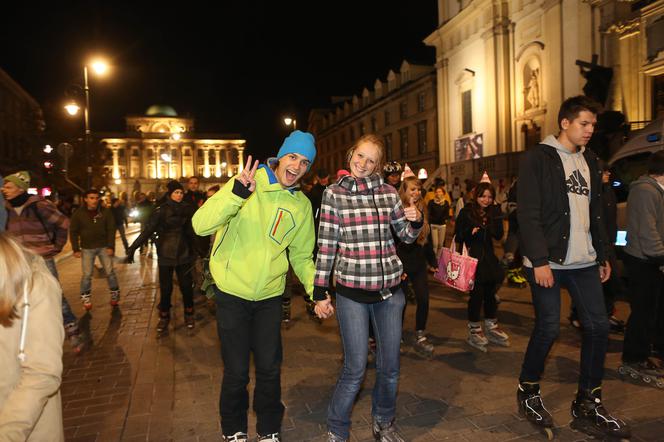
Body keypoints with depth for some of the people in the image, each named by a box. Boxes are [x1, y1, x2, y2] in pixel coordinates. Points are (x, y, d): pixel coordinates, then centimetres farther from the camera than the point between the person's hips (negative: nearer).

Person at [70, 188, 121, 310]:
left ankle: (115, 293, 21)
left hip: (104, 247, 0)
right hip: (87, 248, 0)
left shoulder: (106, 212, -5)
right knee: (87, 274, 0)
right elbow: (73, 232, 0)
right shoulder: (78, 213, -6)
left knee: (110, 272, 4)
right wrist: (76, 249, -5)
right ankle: (85, 297, 17)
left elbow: (111, 230, -3)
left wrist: (111, 246, -9)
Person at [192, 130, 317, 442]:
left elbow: (301, 256, 10)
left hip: (270, 296, 3)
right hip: (231, 292, -3)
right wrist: (236, 194, -34)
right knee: (236, 371, 8)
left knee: (270, 368, 13)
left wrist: (315, 290, -6)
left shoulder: (302, 205, 1)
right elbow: (201, 225, -20)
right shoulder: (247, 184, -12)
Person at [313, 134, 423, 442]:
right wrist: (320, 293, -2)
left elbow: (407, 236, 13)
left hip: (390, 289, 3)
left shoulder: (388, 192, 5)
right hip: (351, 291, -3)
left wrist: (416, 221, -9)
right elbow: (326, 246, -2)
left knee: (390, 366, 13)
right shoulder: (334, 193, -2)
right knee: (355, 369, -1)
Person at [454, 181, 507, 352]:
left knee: (490, 292, 11)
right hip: (471, 256, -4)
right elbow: (457, 236, -5)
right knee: (477, 293, -2)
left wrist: (494, 217, -12)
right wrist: (469, 232, -23)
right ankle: (474, 330, 13)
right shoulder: (466, 212, -6)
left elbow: (499, 235, 1)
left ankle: (491, 326, 28)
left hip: (488, 257, 5)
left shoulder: (494, 212, 7)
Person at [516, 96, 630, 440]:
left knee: (598, 327, 5)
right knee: (548, 328, -2)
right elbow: (528, 214, -13)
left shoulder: (589, 160, 16)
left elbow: (595, 214, 18)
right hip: (548, 261, -7)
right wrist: (539, 261, -18)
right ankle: (528, 391, 22)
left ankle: (587, 406, 20)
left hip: (584, 261, 7)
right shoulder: (538, 158, -6)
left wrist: (603, 256, 15)